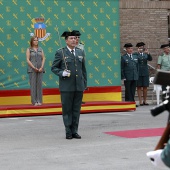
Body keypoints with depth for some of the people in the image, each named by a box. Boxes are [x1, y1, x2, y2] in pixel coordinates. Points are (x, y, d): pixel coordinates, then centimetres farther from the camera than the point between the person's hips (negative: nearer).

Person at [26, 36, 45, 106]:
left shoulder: (40, 49, 12)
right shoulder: (29, 49, 3)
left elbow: (43, 58, 9)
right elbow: (28, 60, -3)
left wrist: (42, 67, -6)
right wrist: (34, 68, -12)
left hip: (40, 69, 3)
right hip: (32, 69, -3)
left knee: (39, 84, 2)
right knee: (33, 85, -4)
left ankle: (39, 101, 5)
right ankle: (34, 101, -2)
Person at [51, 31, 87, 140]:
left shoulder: (80, 52, 13)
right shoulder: (60, 53, 0)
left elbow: (83, 69, 15)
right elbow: (54, 68, 1)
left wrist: (85, 83, 11)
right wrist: (62, 73, -16)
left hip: (79, 86, 4)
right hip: (66, 86, -4)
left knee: (76, 110, 6)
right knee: (67, 109, 1)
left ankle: (75, 131, 12)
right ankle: (68, 132, 8)